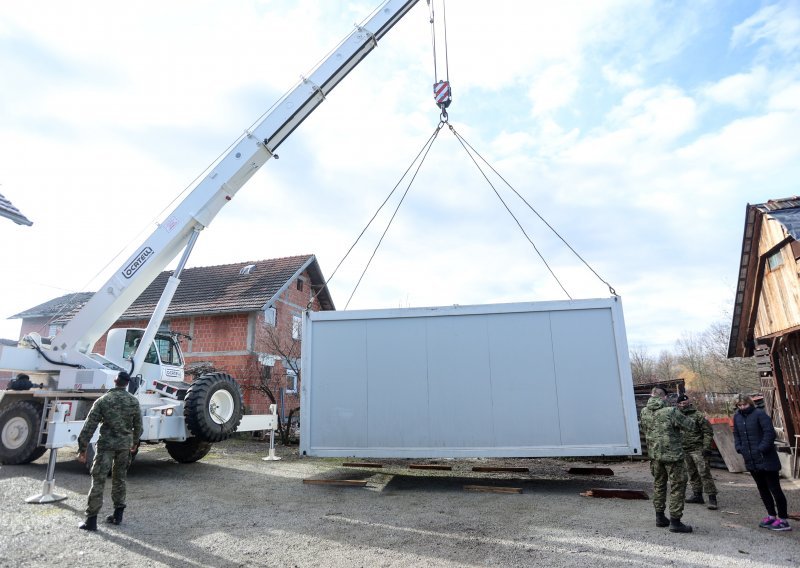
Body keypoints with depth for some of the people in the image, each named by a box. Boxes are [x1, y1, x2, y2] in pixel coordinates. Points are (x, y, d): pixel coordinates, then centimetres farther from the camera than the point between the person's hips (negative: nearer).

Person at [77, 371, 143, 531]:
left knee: (98, 480, 2)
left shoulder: (103, 400, -7)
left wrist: (82, 449, -2)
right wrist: (134, 443, 23)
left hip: (106, 444, -3)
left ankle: (91, 519, 1)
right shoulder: (134, 401, 1)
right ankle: (118, 514, 23)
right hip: (125, 444, 3)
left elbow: (89, 427, -9)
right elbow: (138, 426, 8)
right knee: (120, 479, 16)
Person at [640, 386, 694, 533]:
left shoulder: (644, 412, -2)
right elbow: (688, 425, -8)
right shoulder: (671, 411, -19)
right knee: (677, 487, 6)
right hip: (672, 455, -5)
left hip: (654, 454, 6)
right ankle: (675, 522, 9)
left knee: (659, 484, 18)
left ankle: (660, 518, 27)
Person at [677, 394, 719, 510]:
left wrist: (706, 447, -14)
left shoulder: (698, 415, -7)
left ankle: (712, 497, -4)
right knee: (692, 474, 13)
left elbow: (708, 432, -8)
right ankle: (697, 495, 22)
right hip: (685, 450, 7)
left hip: (698, 449, -6)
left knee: (704, 473, -9)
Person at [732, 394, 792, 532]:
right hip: (751, 461, 7)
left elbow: (769, 432, -18)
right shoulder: (737, 417, 7)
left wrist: (762, 449, -19)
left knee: (774, 488, 1)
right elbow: (736, 435, 16)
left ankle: (783, 520, 10)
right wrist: (739, 448, 3)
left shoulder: (759, 414, -13)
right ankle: (771, 516, 28)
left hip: (766, 459, -7)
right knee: (762, 489, 16)